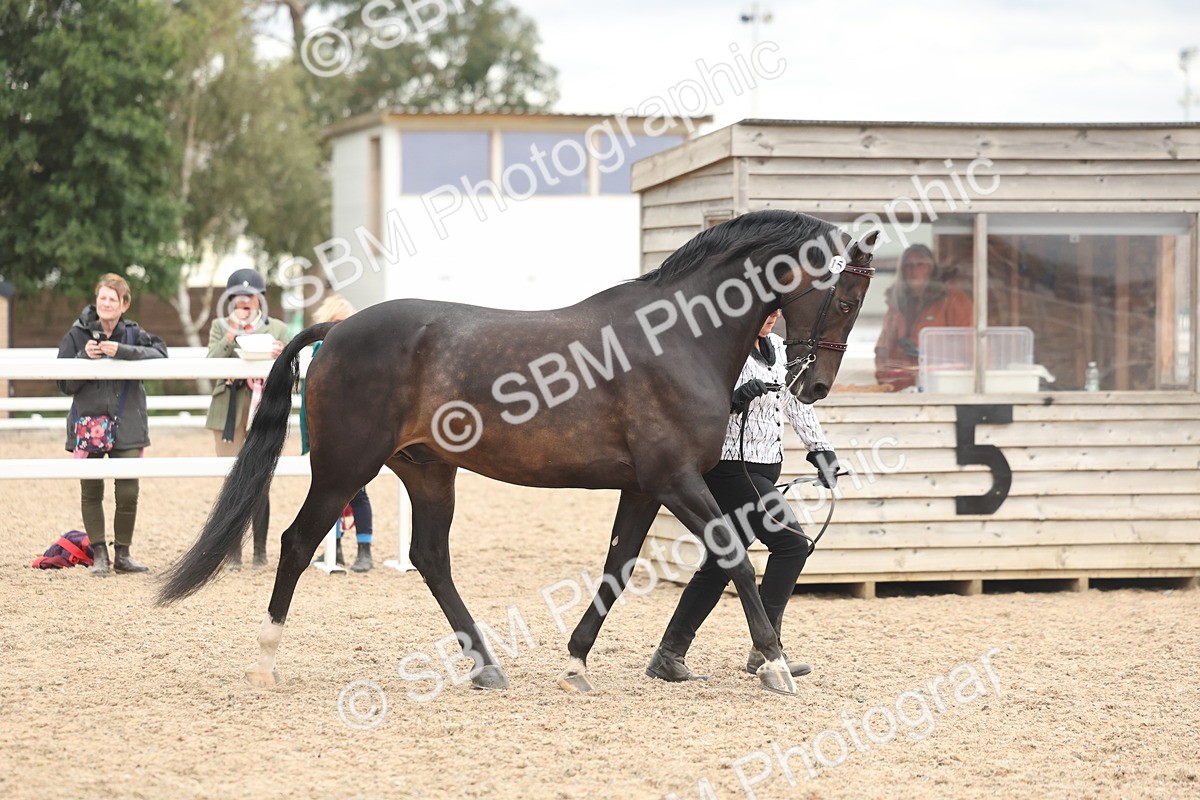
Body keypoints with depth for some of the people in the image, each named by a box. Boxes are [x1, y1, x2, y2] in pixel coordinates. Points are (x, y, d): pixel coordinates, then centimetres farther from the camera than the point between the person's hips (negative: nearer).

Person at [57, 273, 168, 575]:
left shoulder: (133, 334, 2)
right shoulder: (78, 335, 0)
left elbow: (160, 355, -16)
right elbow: (64, 383, -2)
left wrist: (122, 351, -25)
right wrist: (84, 357, -18)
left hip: (126, 425, 0)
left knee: (128, 493, -3)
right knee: (91, 492, 4)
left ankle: (122, 554, 11)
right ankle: (99, 554, 13)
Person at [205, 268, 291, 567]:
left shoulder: (277, 329, 12)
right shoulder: (220, 327, 12)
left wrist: (281, 356, -15)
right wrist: (230, 336, -11)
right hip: (230, 413, 0)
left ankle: (260, 550, 6)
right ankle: (233, 551, 1)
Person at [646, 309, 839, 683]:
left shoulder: (777, 349, 13)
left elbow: (797, 402, 20)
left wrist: (821, 451, 14)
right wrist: (734, 400, -33)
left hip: (762, 471, 9)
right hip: (730, 469, -9)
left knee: (720, 563, 9)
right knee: (791, 542, -14)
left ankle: (668, 657, 12)